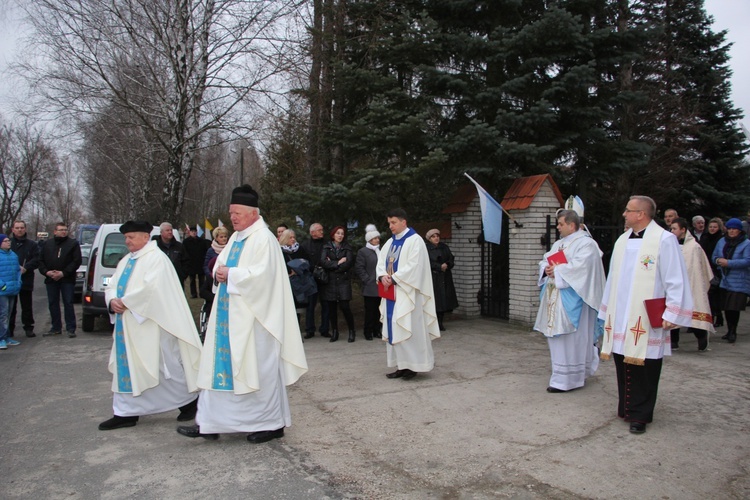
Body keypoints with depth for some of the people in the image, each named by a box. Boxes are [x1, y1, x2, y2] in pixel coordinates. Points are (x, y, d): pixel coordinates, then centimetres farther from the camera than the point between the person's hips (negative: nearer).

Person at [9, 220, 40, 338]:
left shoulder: (32, 245, 9)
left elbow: (36, 260, 0)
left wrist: (25, 268, -16)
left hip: (26, 280, 0)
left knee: (27, 306, 7)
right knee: (10, 306, 4)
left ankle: (28, 328, 15)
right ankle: (9, 329, 11)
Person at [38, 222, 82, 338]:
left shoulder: (73, 244, 1)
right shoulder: (47, 244, 13)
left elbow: (77, 261, -7)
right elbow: (40, 260, 11)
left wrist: (63, 273, -14)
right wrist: (46, 272, -7)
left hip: (67, 279, -4)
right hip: (51, 280, 4)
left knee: (68, 303, -3)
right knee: (52, 304, 9)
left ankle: (70, 329, 1)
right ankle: (56, 328, 18)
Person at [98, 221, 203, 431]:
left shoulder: (156, 258, -11)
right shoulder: (126, 261, 15)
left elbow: (151, 287, -22)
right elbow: (112, 286, 13)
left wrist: (125, 302, -15)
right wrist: (112, 301, -8)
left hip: (150, 324, -8)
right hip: (127, 324, 8)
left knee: (166, 364, 0)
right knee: (127, 367, 9)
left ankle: (189, 401, 18)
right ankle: (126, 413, 17)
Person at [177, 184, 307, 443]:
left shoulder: (264, 239, -12)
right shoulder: (236, 238, 15)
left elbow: (262, 274, -22)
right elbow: (221, 262, 18)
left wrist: (230, 274, -16)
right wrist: (220, 271, -4)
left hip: (252, 317, -9)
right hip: (229, 314, 9)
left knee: (258, 368, 0)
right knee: (220, 364, 9)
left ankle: (272, 423, 16)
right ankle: (209, 423, 17)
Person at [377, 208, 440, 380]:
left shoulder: (415, 240, -8)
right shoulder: (390, 242, 16)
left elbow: (413, 266, -17)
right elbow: (381, 263, 11)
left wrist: (393, 279, -17)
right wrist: (383, 276, -10)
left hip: (407, 293, -8)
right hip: (391, 292, 8)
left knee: (408, 328, -7)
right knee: (394, 328, 7)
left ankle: (412, 365, 2)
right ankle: (401, 365, 14)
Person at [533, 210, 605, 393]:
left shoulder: (586, 243, -8)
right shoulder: (558, 244, 18)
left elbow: (580, 266, -22)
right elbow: (545, 261, 16)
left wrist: (557, 271, -15)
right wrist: (547, 269, -6)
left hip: (571, 299, -9)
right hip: (555, 298, 9)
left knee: (570, 338, -6)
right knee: (556, 336, 12)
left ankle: (567, 379, 0)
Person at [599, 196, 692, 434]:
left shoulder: (664, 240, -8)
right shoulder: (622, 240, 13)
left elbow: (676, 281, -10)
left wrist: (671, 314, -14)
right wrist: (607, 311, 17)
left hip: (646, 321, -6)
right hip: (620, 319, 6)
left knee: (644, 369, 2)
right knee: (623, 367, 11)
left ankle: (639, 415, 14)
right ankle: (627, 408, 24)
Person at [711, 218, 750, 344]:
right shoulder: (722, 241, 10)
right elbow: (714, 256, 16)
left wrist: (728, 263, -20)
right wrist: (718, 260, -7)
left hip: (739, 282, -5)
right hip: (725, 280, 5)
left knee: (734, 307, -8)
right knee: (726, 307, 8)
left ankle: (733, 332, 4)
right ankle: (730, 331, 22)